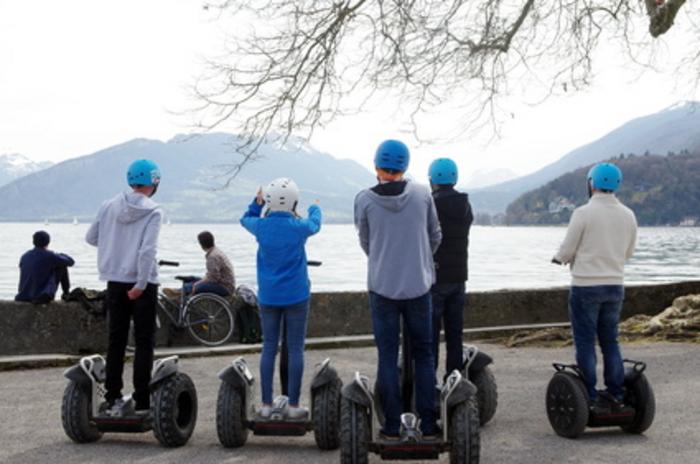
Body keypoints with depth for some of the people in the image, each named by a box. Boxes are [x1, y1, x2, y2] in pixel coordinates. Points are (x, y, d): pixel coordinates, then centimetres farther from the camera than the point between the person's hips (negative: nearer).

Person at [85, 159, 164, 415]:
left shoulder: (109, 206, 2)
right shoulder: (153, 211, -11)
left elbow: (91, 237, 10)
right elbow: (147, 250, -20)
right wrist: (141, 284, -18)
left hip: (115, 281, 4)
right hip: (142, 282, -4)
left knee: (116, 339, 13)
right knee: (144, 342, 3)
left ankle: (112, 396, 15)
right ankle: (142, 401, 2)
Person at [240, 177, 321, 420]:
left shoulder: (261, 226, -6)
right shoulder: (299, 227, -10)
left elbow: (245, 219, 19)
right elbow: (315, 224, 15)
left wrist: (256, 204, 32)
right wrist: (315, 208, 35)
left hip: (268, 297, 2)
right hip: (296, 296, -2)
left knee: (269, 348, 8)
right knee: (295, 349, 3)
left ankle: (266, 404, 9)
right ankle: (294, 405, 5)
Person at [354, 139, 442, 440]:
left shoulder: (365, 200, -6)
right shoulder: (422, 194, -3)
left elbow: (365, 242, 7)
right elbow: (435, 237, 8)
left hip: (382, 287, -1)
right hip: (419, 286, 1)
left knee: (387, 356, 5)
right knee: (423, 354, 10)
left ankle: (392, 426, 6)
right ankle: (428, 424, 10)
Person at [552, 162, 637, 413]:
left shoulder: (583, 213, -14)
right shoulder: (628, 215, 4)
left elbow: (567, 251, -9)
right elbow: (628, 252, 13)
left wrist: (559, 258, 13)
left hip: (586, 286, -5)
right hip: (615, 285, 5)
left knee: (585, 343, 1)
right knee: (610, 341, 15)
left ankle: (590, 397, 2)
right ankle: (615, 394, 15)